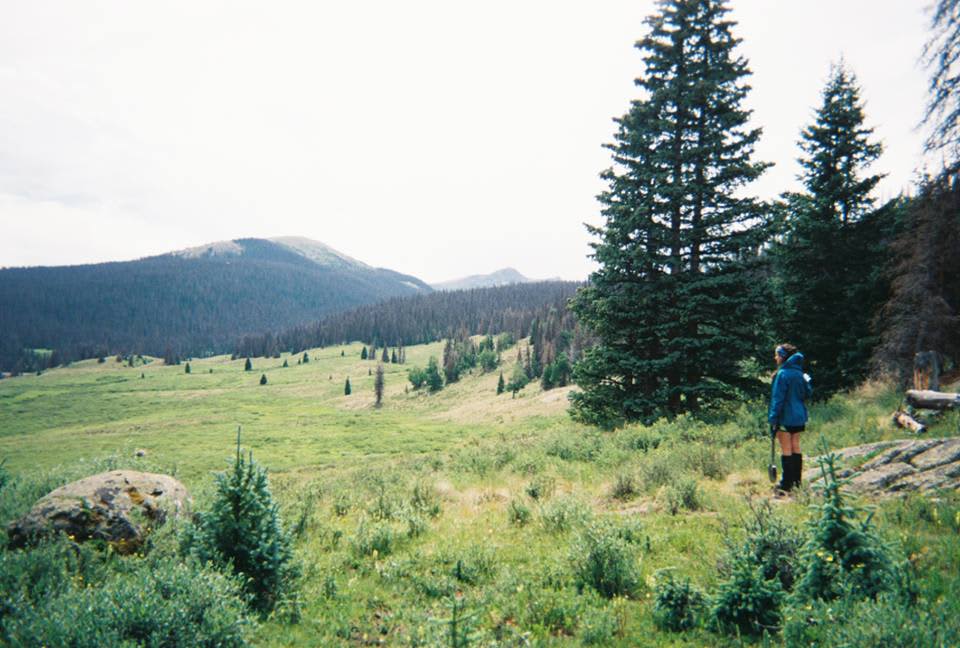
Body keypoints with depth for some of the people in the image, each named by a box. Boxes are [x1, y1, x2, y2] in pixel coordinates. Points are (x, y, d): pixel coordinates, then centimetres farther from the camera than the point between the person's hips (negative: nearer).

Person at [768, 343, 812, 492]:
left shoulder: (782, 374, -16)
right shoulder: (799, 373, 5)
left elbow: (778, 398, -17)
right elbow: (807, 393, 10)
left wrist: (773, 418, -14)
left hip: (785, 418, -7)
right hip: (799, 416, 7)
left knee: (786, 450, 0)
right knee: (795, 448, 14)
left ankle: (787, 484, 4)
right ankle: (796, 481, 21)